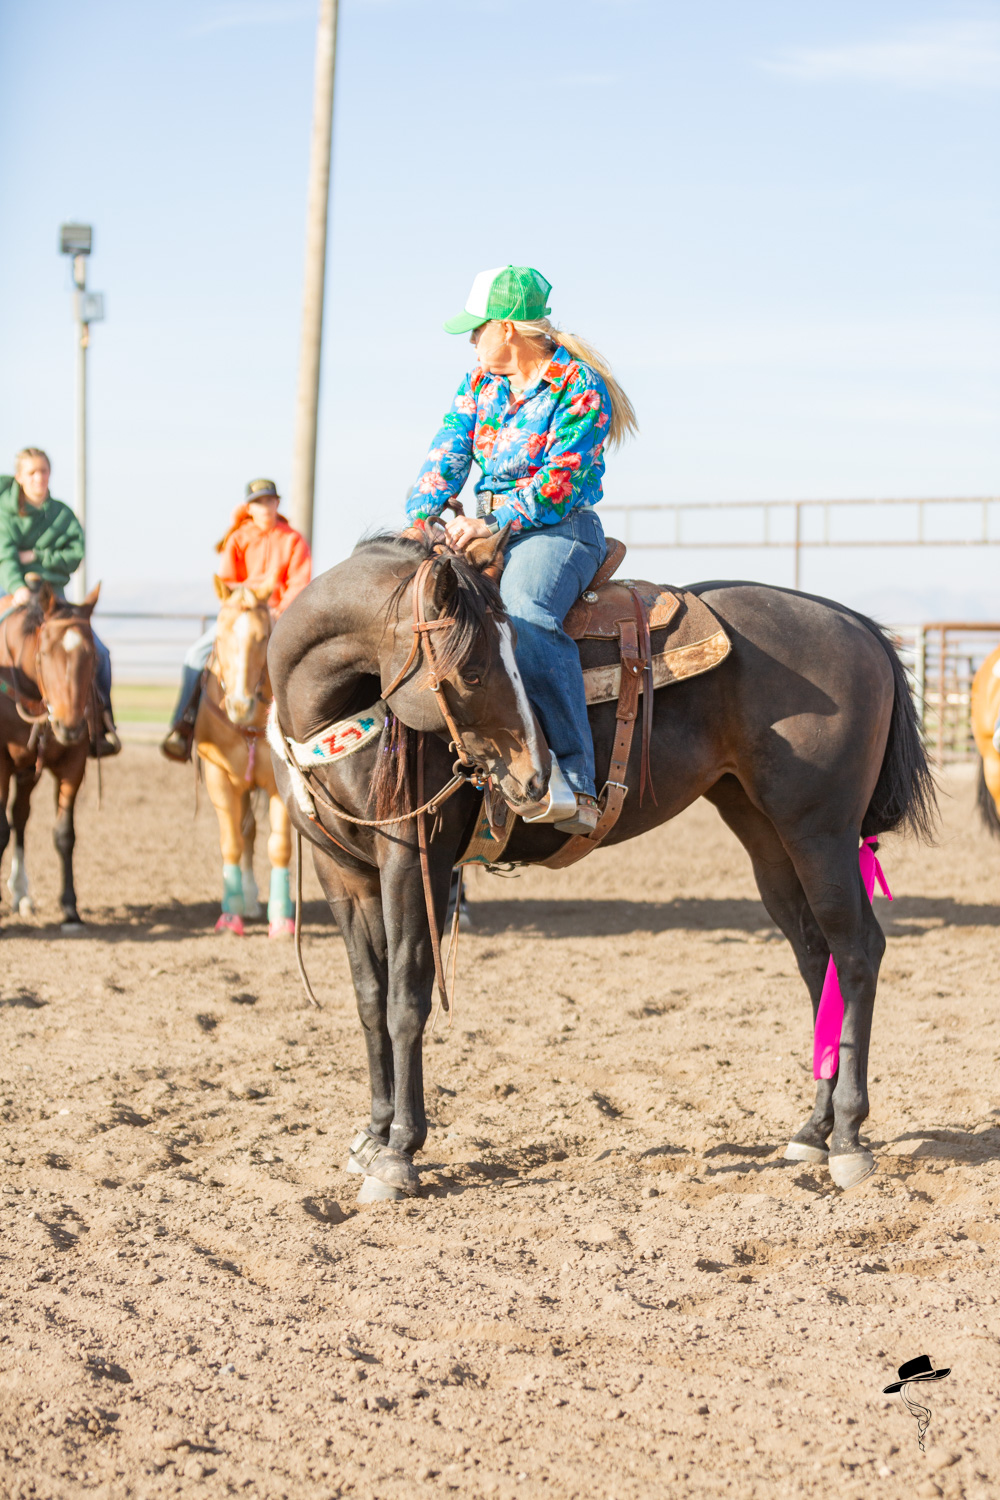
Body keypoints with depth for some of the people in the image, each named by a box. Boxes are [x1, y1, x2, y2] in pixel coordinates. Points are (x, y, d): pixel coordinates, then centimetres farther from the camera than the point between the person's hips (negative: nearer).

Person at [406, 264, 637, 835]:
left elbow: (561, 481, -17)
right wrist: (420, 517, -12)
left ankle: (576, 780, -40)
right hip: (489, 527, 8)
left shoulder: (580, 390, -9)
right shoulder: (480, 382, 13)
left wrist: (494, 522, -27)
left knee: (526, 616, -37)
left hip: (559, 529, -8)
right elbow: (448, 455, 6)